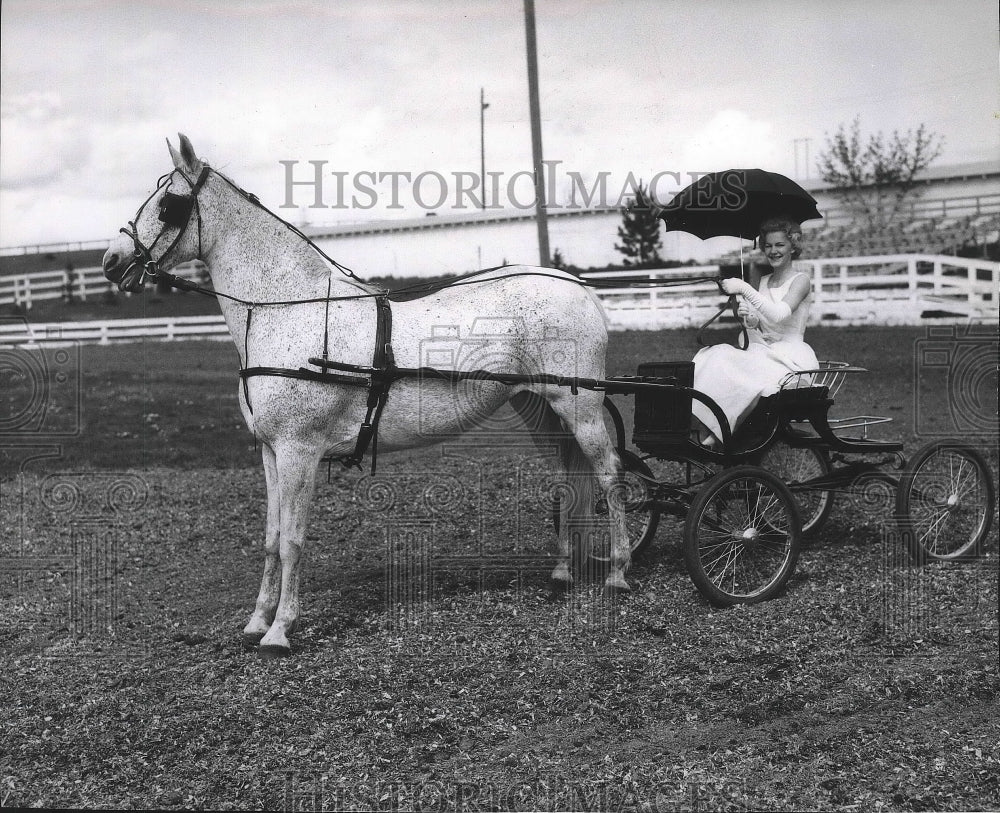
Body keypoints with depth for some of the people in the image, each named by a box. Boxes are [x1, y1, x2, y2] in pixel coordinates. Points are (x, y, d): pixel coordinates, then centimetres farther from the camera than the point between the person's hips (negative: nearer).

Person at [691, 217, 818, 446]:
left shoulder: (800, 280, -4)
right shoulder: (763, 281, 17)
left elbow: (780, 314, -23)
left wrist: (744, 289, -26)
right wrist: (750, 321, -7)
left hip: (791, 356, -7)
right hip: (763, 352, 7)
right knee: (716, 356, -21)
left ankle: (712, 434, -25)